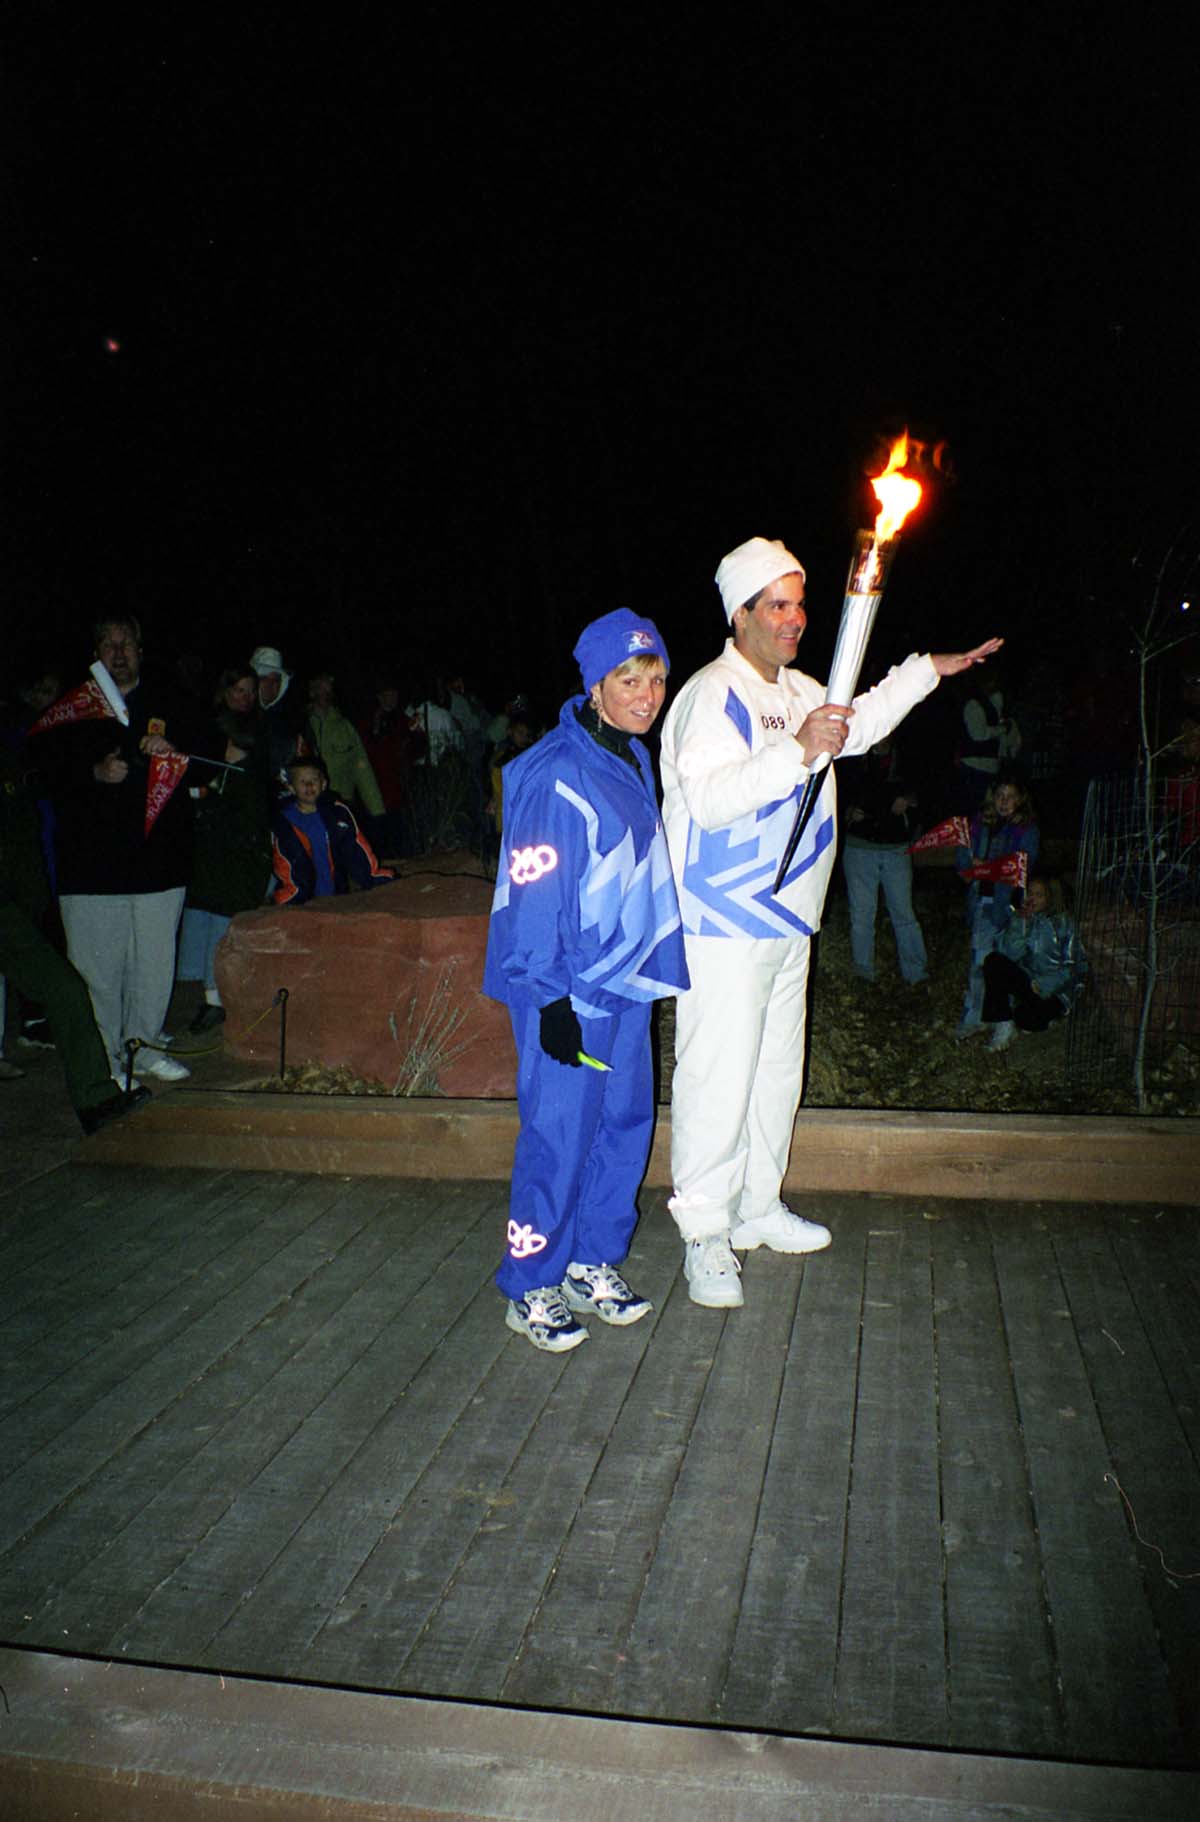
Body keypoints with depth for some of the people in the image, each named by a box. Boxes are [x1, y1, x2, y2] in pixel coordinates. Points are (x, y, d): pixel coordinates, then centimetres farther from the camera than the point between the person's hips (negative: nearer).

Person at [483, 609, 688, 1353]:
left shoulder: (634, 761, 9)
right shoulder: (557, 777, -18)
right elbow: (533, 890, -19)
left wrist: (652, 968, 17)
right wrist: (551, 999, -19)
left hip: (629, 981, 9)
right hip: (569, 991, -8)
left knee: (625, 1122, 14)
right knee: (560, 1136, -1)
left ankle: (595, 1263, 30)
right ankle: (530, 1289, 16)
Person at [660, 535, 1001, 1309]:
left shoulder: (798, 691, 14)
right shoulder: (713, 695, -15)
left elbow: (859, 724, 34)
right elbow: (710, 798, -28)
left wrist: (931, 669, 32)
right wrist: (798, 753, -32)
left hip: (788, 924, 9)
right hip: (723, 926, -9)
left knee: (778, 1070, 17)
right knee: (718, 1078, -5)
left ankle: (759, 1209, 31)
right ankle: (706, 1235, 7)